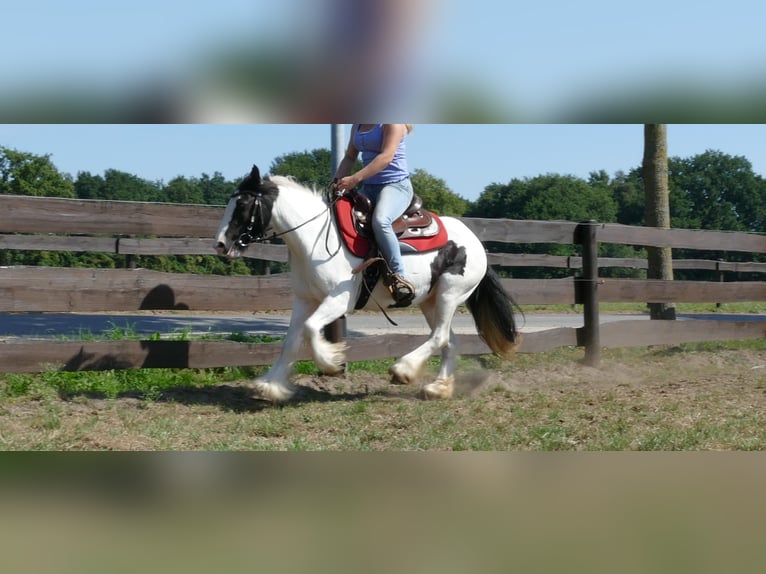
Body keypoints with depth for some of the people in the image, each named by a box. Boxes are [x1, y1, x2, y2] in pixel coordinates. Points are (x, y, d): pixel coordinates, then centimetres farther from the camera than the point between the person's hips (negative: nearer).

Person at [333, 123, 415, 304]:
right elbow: (350, 157, 20)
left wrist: (355, 178, -27)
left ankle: (398, 278, -31)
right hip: (369, 187, 9)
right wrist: (337, 181, 1)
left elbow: (387, 156, -20)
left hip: (396, 185, -9)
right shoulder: (358, 125, 16)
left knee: (380, 221, -36)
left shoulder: (392, 122, -8)